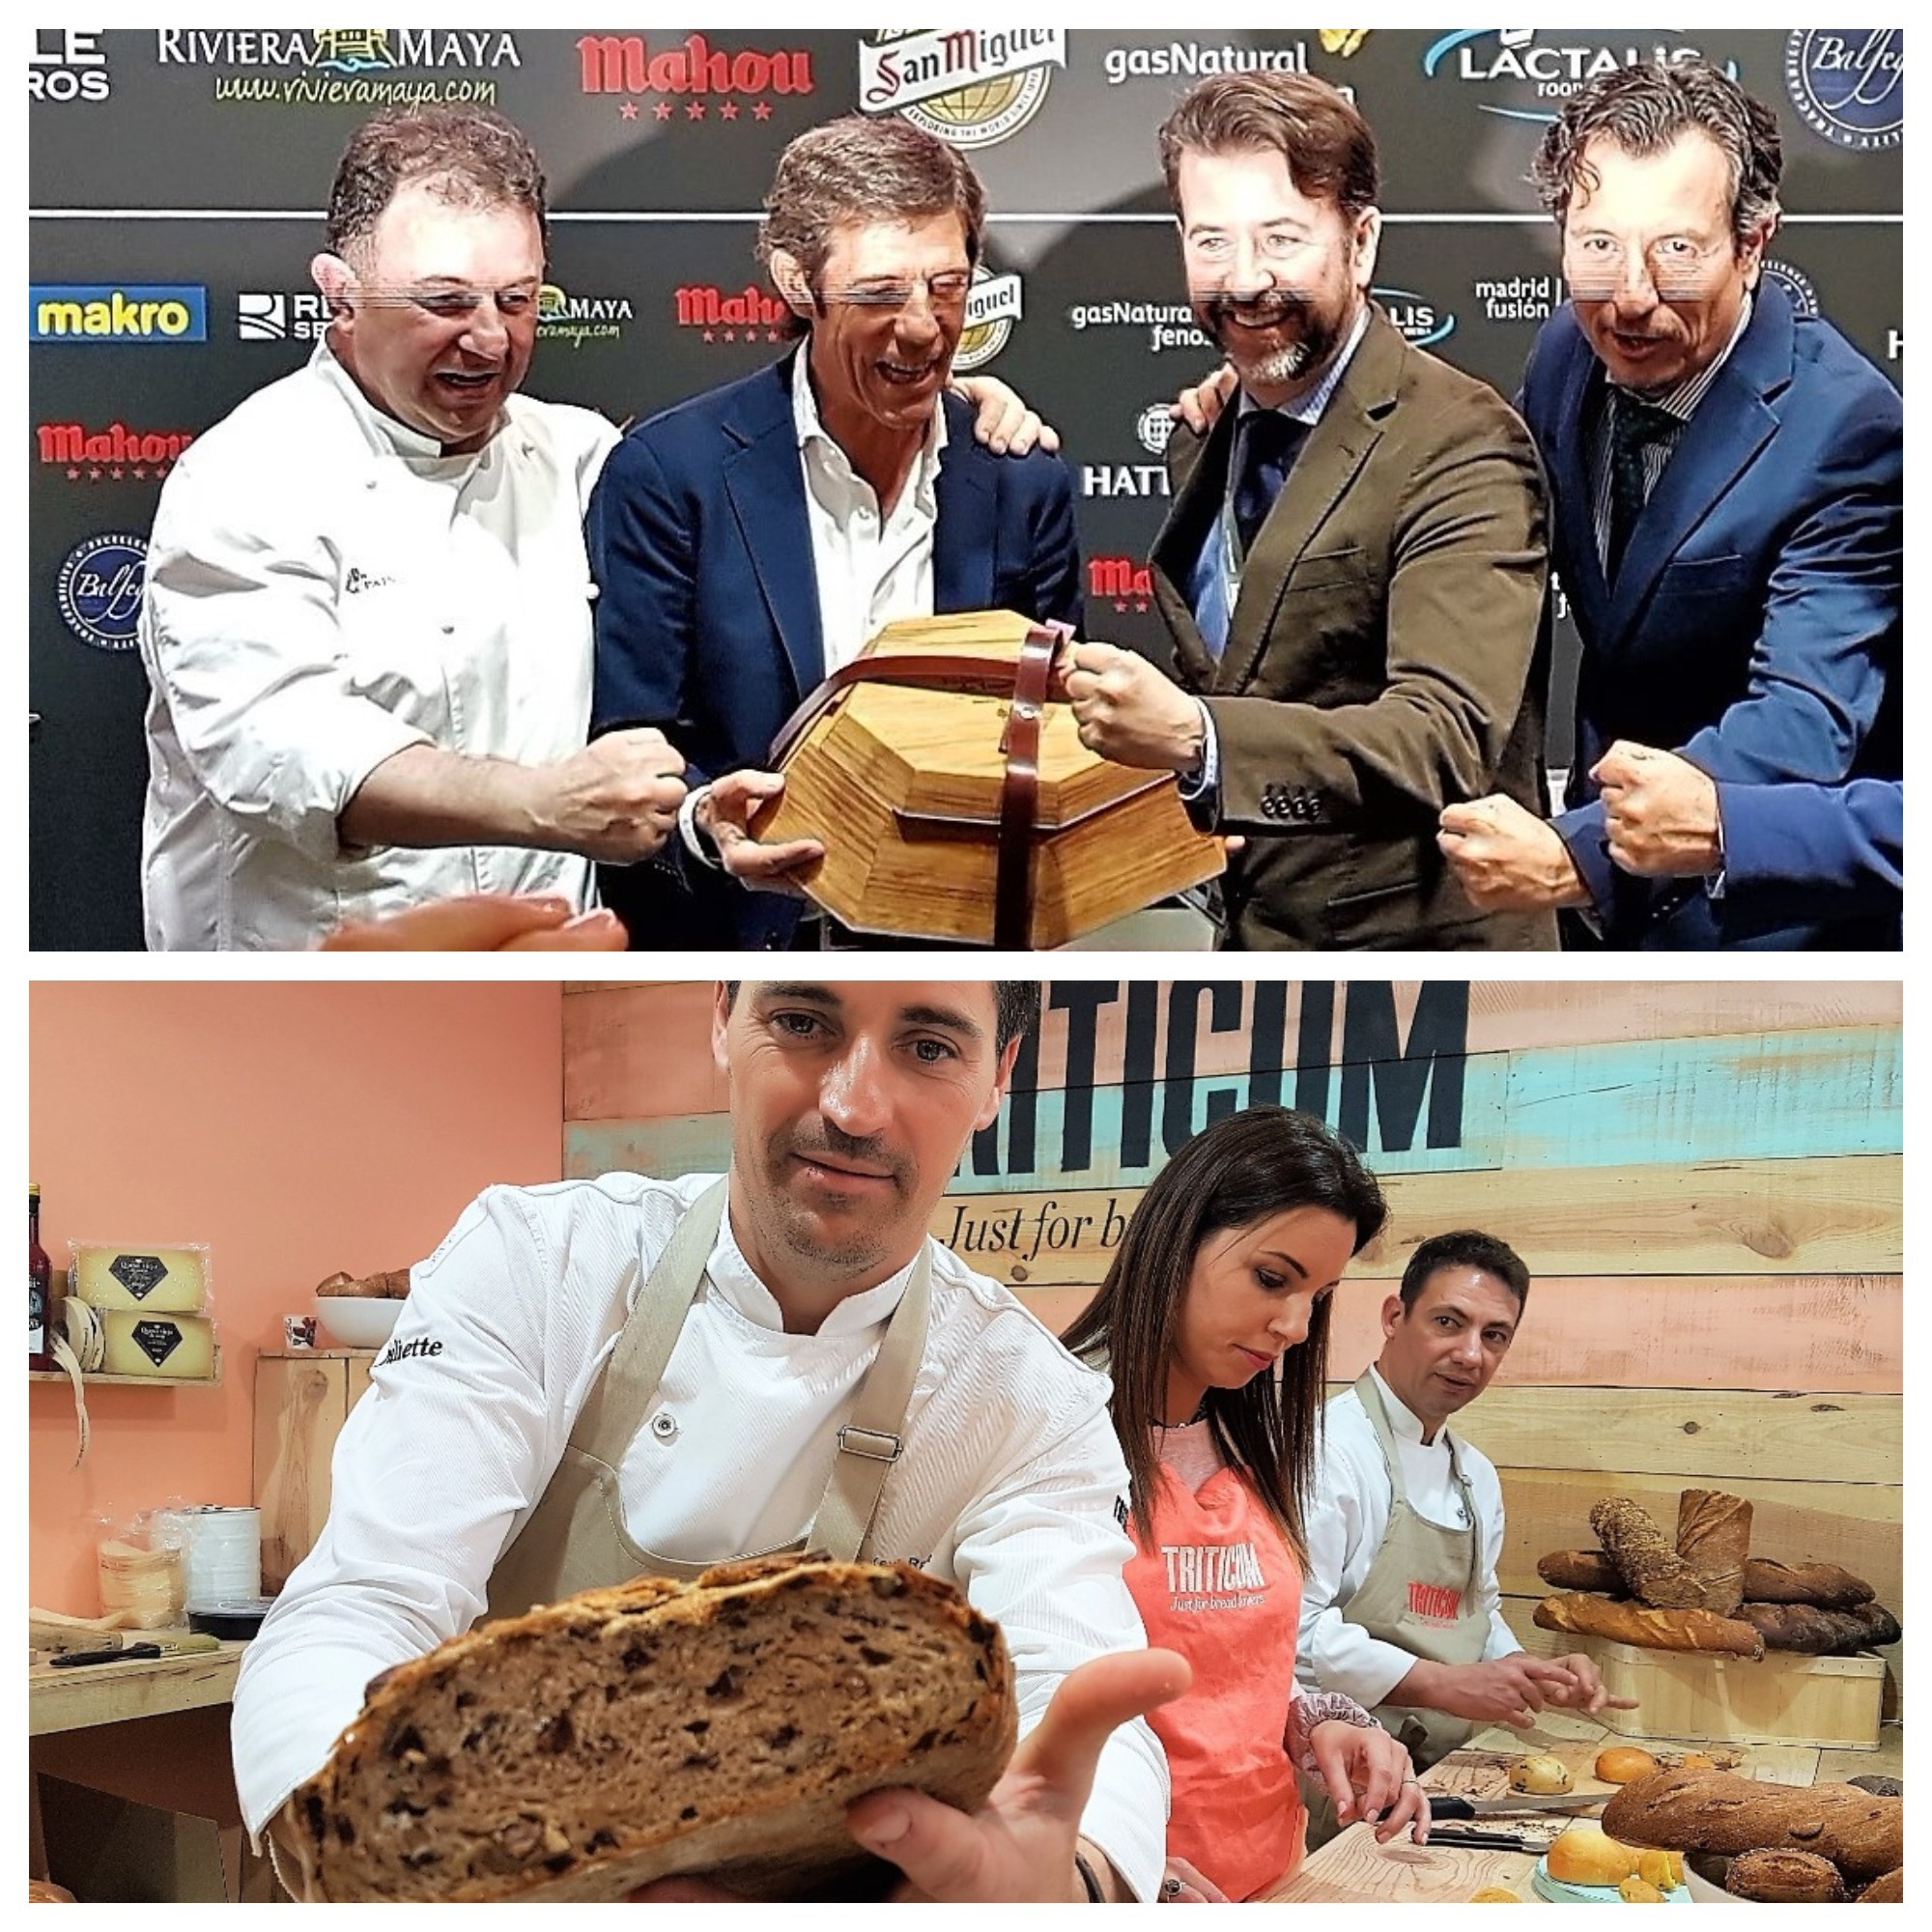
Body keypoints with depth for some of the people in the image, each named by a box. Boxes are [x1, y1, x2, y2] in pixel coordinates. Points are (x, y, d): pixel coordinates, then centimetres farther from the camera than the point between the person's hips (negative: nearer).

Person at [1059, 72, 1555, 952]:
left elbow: (1447, 740, -28)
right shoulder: (1205, 438, 5)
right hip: (1248, 928, 6)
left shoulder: (1461, 448, -17)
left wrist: (1195, 737, -41)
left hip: (1413, 942, -6)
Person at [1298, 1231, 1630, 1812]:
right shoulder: (1327, 1448, -14)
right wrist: (1442, 1684, -20)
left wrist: (1534, 1678, 9)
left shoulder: (1477, 1477, 16)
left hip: (1434, 1784, 8)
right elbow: (1291, 1628, -23)